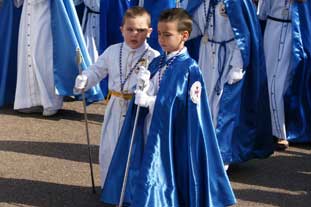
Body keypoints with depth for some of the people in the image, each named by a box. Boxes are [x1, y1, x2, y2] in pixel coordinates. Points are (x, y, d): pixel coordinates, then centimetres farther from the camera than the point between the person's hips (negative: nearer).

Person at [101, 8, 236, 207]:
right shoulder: (156, 63, 9)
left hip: (172, 137, -6)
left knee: (164, 179, -2)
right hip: (150, 132, 6)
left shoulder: (190, 68, -12)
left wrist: (151, 101, -16)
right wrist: (143, 86, -7)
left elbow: (187, 107, -14)